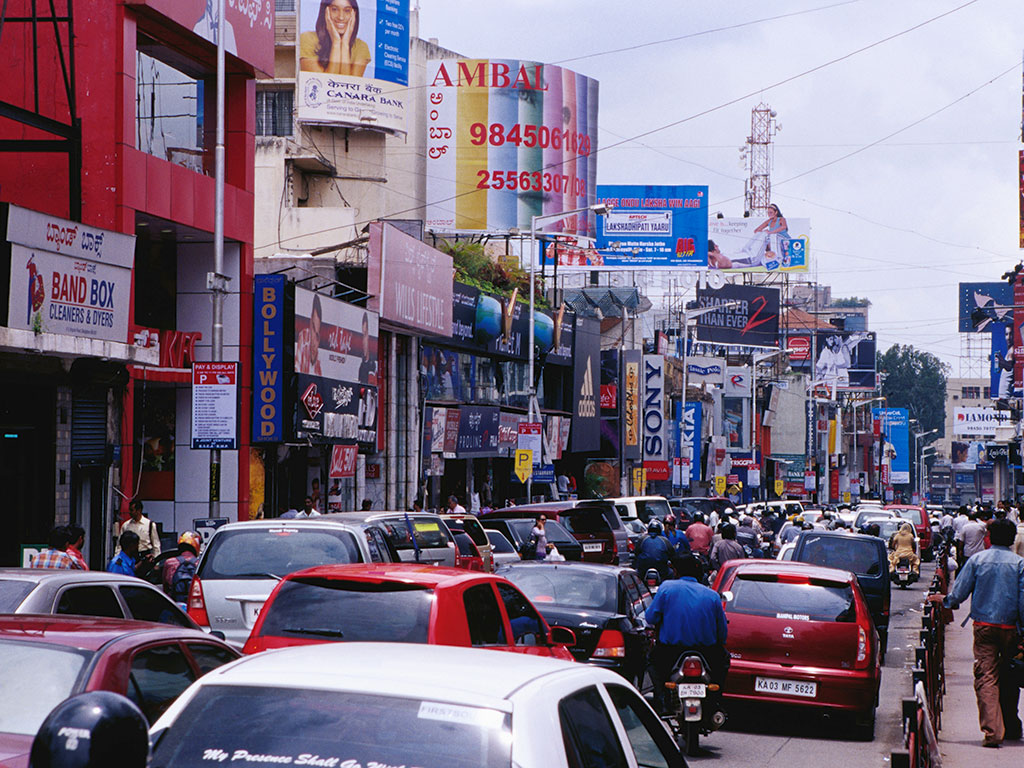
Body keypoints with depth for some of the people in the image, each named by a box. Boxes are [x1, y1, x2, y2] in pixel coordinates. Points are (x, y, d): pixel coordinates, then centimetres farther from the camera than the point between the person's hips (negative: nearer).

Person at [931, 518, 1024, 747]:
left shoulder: (977, 559, 0)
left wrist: (944, 600, 20)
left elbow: (959, 592, 1)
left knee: (986, 677, -3)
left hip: (983, 625, -1)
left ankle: (992, 731, -15)